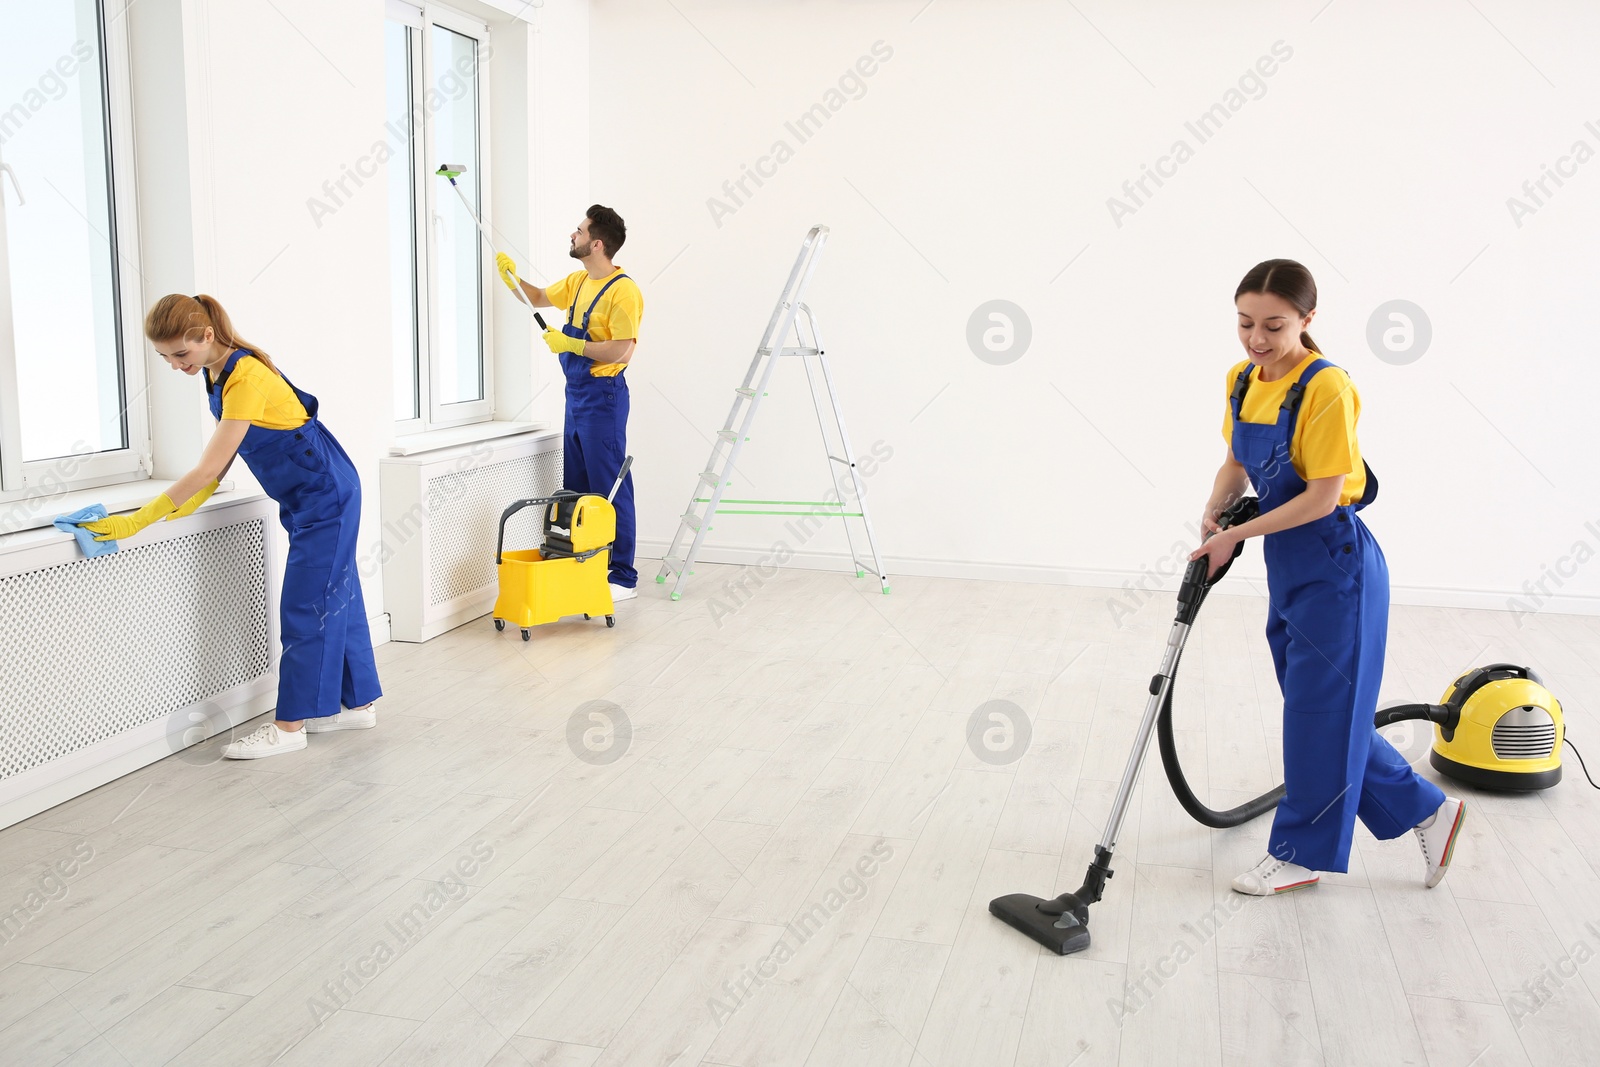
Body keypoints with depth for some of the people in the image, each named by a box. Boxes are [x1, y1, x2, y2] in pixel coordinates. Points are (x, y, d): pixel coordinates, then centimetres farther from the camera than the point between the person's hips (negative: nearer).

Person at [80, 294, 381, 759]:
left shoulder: (246, 376, -26)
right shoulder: (217, 370, 2)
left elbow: (209, 469, -28)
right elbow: (229, 446, 10)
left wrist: (138, 520, -25)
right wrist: (194, 500, -4)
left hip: (326, 495, -9)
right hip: (307, 496, 9)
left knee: (307, 607, -5)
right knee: (334, 598, 13)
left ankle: (290, 727, 0)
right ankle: (357, 704, 22)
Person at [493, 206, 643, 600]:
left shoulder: (622, 291, -17)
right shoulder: (578, 281, 12)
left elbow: (622, 351, -24)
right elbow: (539, 298, 29)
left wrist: (570, 344, -20)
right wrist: (512, 278, 11)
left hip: (603, 397, -10)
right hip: (576, 395, 10)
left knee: (611, 489, -5)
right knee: (577, 489, 14)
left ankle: (623, 578, 1)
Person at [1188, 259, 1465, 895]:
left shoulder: (1326, 388, -21)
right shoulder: (1242, 381, 4)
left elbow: (1323, 497, -21)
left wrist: (1236, 535, -16)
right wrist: (1213, 514, -2)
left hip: (1333, 569, -8)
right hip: (1287, 567, 9)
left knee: (1320, 713, 3)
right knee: (1328, 712, 16)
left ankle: (1301, 851, 18)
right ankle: (1426, 809, 31)